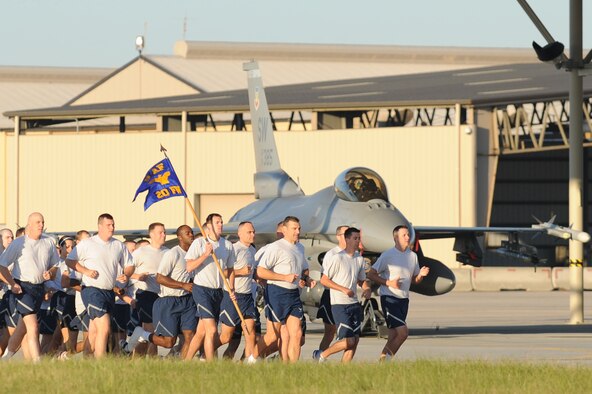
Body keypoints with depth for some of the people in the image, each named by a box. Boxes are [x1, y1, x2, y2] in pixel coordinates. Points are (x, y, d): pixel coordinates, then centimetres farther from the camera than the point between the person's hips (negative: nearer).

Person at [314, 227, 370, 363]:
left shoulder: (359, 259, 11)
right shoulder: (337, 258, -11)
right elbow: (324, 280, -11)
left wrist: (367, 289, 2)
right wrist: (343, 289, -18)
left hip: (354, 304, 7)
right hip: (340, 305, -7)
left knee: (355, 340, 2)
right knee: (348, 341, -12)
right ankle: (321, 355, 8)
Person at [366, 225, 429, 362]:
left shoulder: (413, 256, 11)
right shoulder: (388, 255, -8)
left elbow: (414, 279, 20)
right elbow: (371, 274, -6)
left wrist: (421, 275, -3)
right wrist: (389, 283, -16)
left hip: (404, 299, 7)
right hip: (389, 298, -7)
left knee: (394, 336, 5)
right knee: (403, 331, -17)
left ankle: (383, 359, 13)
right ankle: (385, 358, -3)